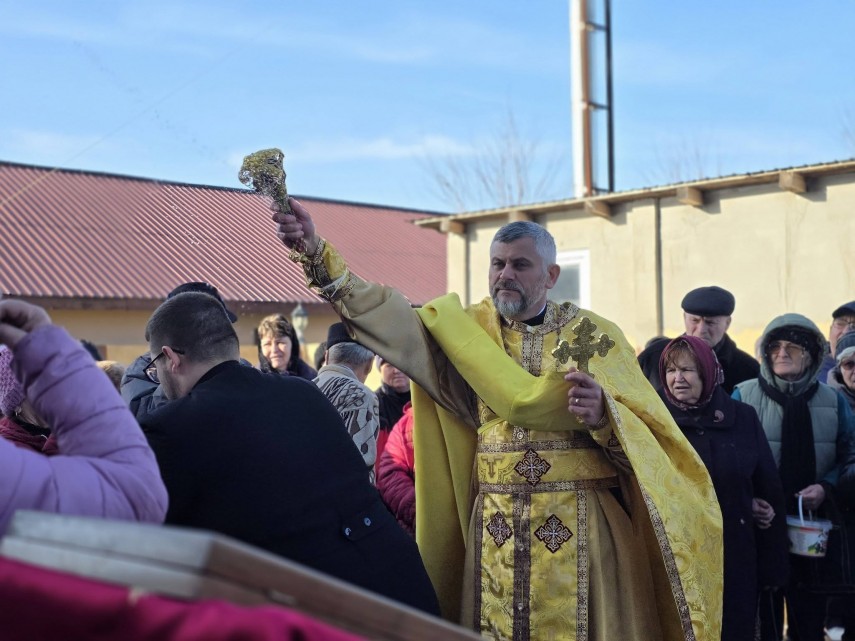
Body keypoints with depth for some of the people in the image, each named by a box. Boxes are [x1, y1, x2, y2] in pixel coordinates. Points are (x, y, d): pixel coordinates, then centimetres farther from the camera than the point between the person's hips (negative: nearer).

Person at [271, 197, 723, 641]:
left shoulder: (595, 335, 1)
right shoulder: (466, 332, 7)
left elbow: (646, 437, -3)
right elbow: (390, 321, -8)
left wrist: (602, 413, -24)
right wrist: (316, 254, -18)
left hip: (579, 530, -2)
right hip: (495, 533, 2)